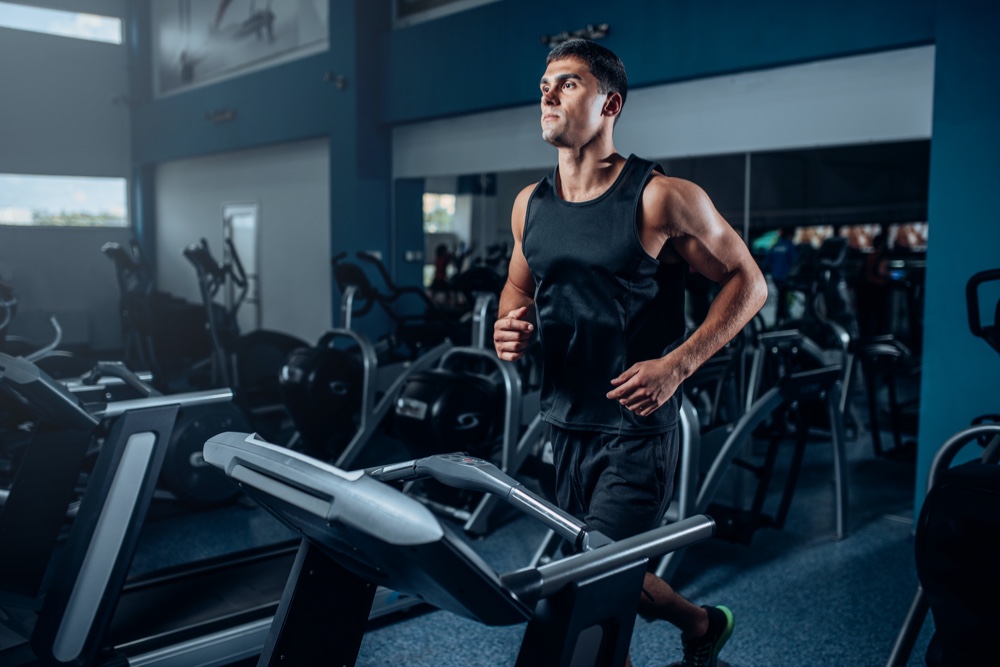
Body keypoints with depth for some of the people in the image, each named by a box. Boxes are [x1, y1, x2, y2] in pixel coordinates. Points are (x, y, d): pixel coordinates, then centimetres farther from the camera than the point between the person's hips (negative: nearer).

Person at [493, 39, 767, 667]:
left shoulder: (660, 198, -13)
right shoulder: (530, 205, 5)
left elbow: (748, 282, -7)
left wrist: (677, 364, -18)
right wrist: (511, 327, -3)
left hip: (637, 428, -6)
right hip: (565, 422, 7)